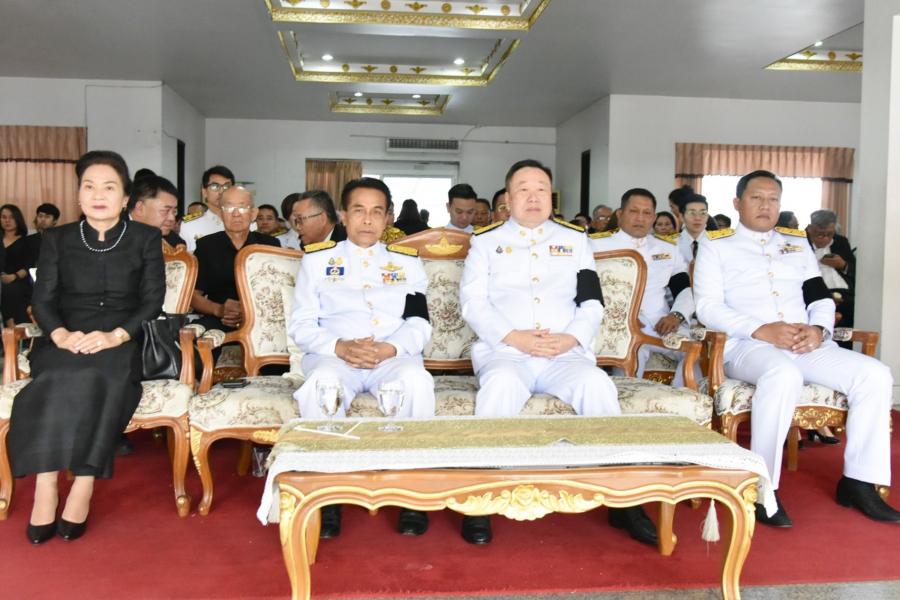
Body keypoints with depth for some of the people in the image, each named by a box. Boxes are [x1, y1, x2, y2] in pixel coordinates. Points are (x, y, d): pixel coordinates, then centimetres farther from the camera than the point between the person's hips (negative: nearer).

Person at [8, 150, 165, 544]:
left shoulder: (146, 239, 10)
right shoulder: (57, 239, 14)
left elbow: (153, 300, -1)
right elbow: (43, 300, 5)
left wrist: (115, 336, -19)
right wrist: (61, 335, -19)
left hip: (121, 342, -1)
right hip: (67, 341, 1)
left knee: (97, 376, -34)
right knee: (59, 377, -32)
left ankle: (82, 489, -31)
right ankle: (45, 487, -31)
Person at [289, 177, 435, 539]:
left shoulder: (407, 262, 19)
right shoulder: (317, 259, 17)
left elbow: (419, 325, 7)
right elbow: (301, 325, 7)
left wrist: (390, 348, -15)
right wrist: (340, 347, -14)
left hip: (394, 357, 1)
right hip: (333, 355, 0)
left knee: (417, 380, -35)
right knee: (322, 382, -37)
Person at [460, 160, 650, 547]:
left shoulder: (575, 239, 21)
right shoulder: (486, 241, 15)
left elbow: (592, 302, 12)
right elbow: (472, 302, 3)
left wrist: (572, 337, -8)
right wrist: (513, 337, -12)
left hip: (565, 354, 2)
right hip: (504, 352, -1)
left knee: (597, 384, -30)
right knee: (501, 384, -36)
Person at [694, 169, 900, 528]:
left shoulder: (797, 243, 24)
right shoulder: (717, 246, 9)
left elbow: (821, 297, 18)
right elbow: (708, 307, -4)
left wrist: (818, 329, -6)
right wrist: (764, 331, -17)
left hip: (807, 345, 6)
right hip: (747, 346, -5)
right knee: (784, 375, -38)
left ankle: (859, 482, -6)